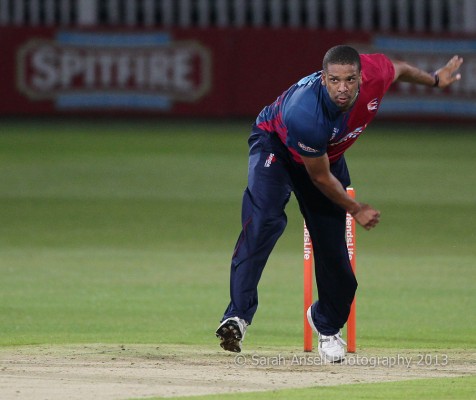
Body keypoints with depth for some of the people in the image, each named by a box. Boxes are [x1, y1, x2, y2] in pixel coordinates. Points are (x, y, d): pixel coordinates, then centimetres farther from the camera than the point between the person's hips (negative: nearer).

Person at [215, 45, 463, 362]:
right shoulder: (305, 113, -43)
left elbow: (400, 69, -2)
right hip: (275, 144, -5)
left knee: (332, 246, 3)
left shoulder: (376, 73, -31)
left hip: (329, 155, 5)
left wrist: (435, 80, 17)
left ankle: (327, 324, 30)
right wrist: (355, 209, -15)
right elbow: (320, 178, -27)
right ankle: (238, 317, -34)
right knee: (264, 220, -30)